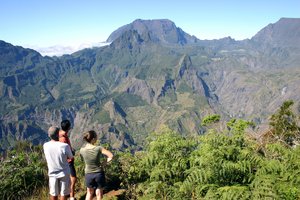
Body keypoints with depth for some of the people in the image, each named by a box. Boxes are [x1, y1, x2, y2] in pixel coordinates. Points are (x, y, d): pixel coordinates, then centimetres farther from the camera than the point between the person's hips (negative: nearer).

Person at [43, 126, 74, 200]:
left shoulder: (45, 146, -11)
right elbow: (71, 157, -7)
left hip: (52, 174, 3)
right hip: (64, 173, -3)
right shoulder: (64, 146, -22)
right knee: (64, 194, 11)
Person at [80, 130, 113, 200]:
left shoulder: (82, 150, -14)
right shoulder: (99, 148, -21)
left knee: (89, 193, 24)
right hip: (99, 173, -2)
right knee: (99, 193, 16)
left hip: (89, 174, 2)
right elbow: (111, 156, -20)